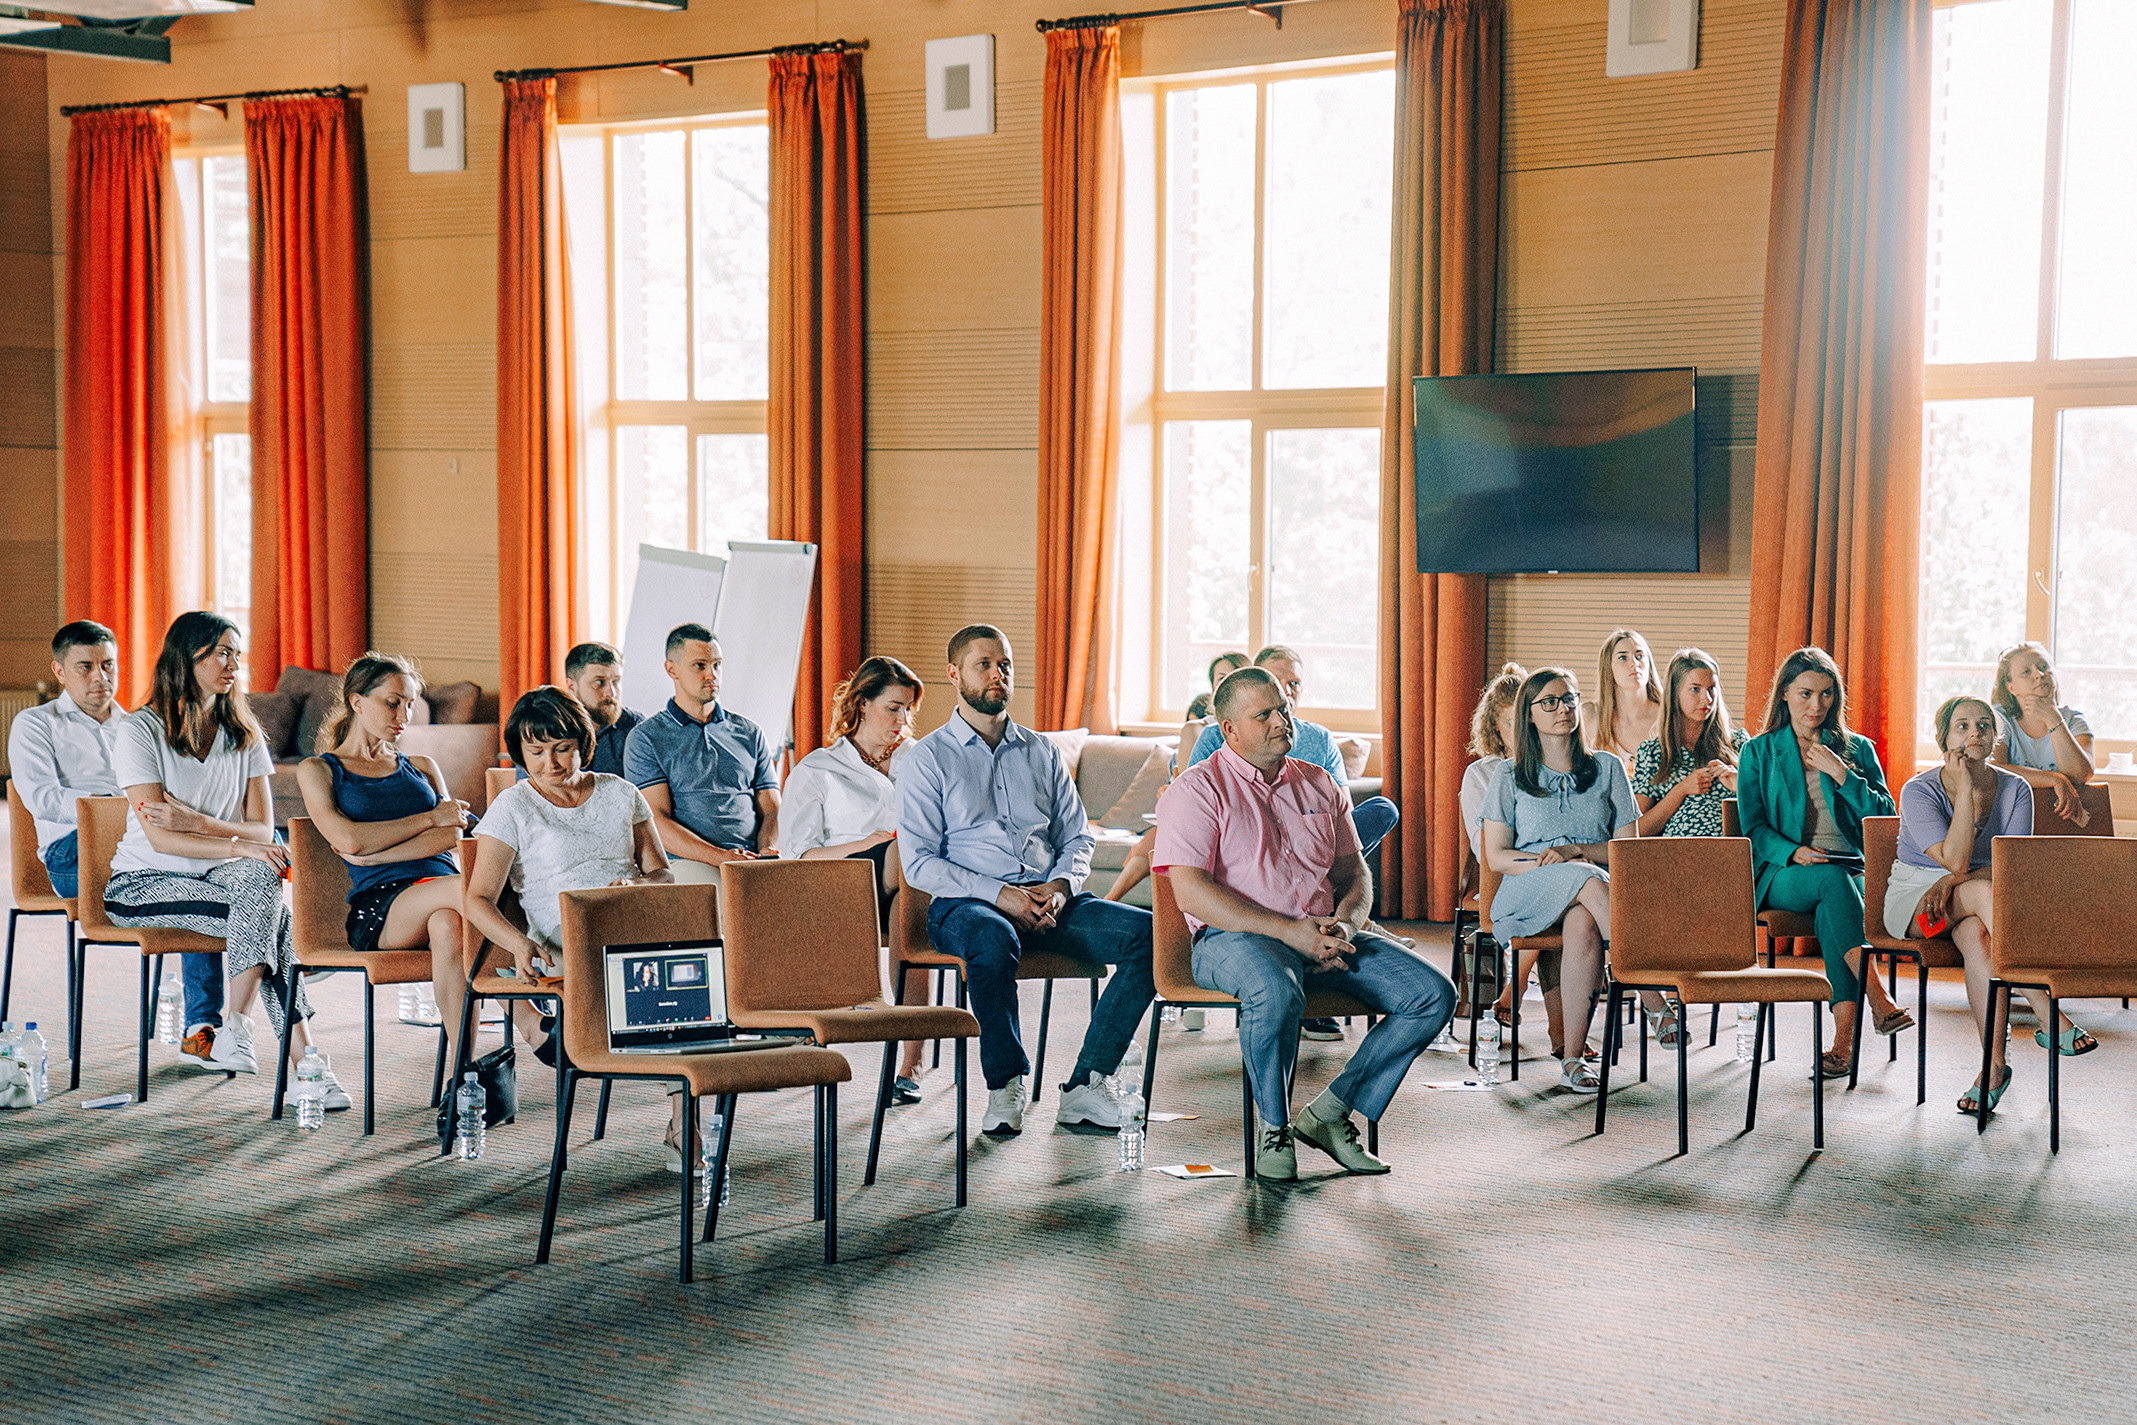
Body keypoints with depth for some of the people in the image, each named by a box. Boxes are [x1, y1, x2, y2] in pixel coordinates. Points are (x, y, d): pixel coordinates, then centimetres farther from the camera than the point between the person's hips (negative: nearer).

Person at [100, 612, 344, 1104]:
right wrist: (239, 846, -31)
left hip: (220, 877, 4)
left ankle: (234, 1028, -37)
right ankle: (304, 1059, -33)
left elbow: (263, 830, 0)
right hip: (143, 884, -4)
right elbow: (161, 838, -17)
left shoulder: (243, 735, 7)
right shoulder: (139, 731, -8)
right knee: (273, 915, -30)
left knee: (259, 876, -33)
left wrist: (196, 822, -19)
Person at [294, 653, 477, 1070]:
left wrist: (372, 855, -5)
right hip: (378, 905, -3)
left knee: (446, 925, -38)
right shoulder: (317, 770, 17)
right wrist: (430, 818, 4)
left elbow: (451, 836, 7)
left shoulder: (422, 767, 27)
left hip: (444, 892, 3)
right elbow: (348, 839, -2)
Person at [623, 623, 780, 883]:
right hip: (687, 861, -4)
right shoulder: (646, 738, 7)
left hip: (752, 861, 4)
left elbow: (771, 809, 18)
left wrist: (768, 850, -7)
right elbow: (657, 822, -3)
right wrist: (721, 856, -18)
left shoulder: (750, 733, 21)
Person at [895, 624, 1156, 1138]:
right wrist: (1000, 895, -15)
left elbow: (1077, 838, 18)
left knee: (1149, 932, -20)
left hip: (1048, 900, 4)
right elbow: (920, 863, -4)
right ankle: (1004, 1085, -20)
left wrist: (1058, 888, -5)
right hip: (964, 904, -4)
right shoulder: (928, 758, 5)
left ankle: (1085, 1085, -19)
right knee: (994, 940, -41)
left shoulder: (1042, 752, 19)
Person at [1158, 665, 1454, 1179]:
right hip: (1234, 937, -6)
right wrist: (1289, 931, -18)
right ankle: (1273, 1126, -14)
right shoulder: (1198, 789, -1)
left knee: (1434, 994, -12)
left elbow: (1354, 871, 20)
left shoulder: (1320, 785, 18)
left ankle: (1331, 1111, -4)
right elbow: (1190, 890, -12)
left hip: (1324, 935, 6)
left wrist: (1345, 922, -5)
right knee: (1276, 994, -40)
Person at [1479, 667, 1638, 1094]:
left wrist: (1574, 851, -8)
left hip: (1596, 887, 1)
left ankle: (1574, 1058, -40)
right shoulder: (1510, 778, 15)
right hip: (1527, 893, -1)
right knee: (1589, 880, -37)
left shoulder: (1607, 769, 18)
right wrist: (1558, 864, -12)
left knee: (1583, 924, -38)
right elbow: (1495, 856, 6)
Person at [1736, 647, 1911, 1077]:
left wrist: (1842, 775, -5)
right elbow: (1754, 827, 5)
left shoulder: (1858, 749, 18)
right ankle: (1878, 998, -46)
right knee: (1833, 880, -37)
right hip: (1782, 876, -1)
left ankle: (1843, 1037, -45)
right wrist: (1792, 852, -15)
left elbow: (1885, 818, 7)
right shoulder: (1758, 753, 14)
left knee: (1830, 910, -37)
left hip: (1852, 872, 1)